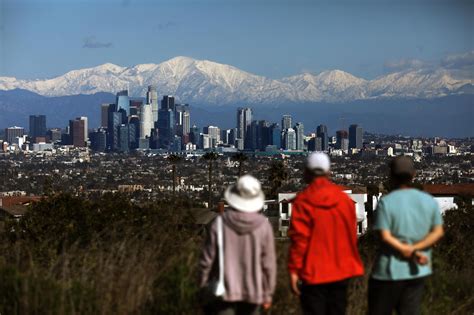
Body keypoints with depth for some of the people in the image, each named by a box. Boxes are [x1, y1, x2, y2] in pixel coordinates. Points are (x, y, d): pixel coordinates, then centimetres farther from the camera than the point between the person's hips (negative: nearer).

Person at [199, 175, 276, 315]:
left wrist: (204, 287, 9)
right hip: (252, 291, 1)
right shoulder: (263, 226, -11)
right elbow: (268, 263, -6)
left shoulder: (219, 224, -11)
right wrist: (268, 293, 5)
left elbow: (207, 260, -5)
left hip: (224, 289, -1)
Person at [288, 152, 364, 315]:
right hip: (341, 271, 4)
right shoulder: (344, 199, 2)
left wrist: (294, 269, -10)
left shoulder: (303, 201, -11)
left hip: (314, 273, -4)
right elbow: (352, 235, 8)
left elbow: (299, 238, -14)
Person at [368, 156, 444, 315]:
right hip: (417, 272, 4)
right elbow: (438, 232, -1)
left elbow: (385, 237, -17)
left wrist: (410, 255, -16)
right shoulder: (429, 201, 3)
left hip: (389, 271, -4)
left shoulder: (386, 202, -10)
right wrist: (414, 249, -11)